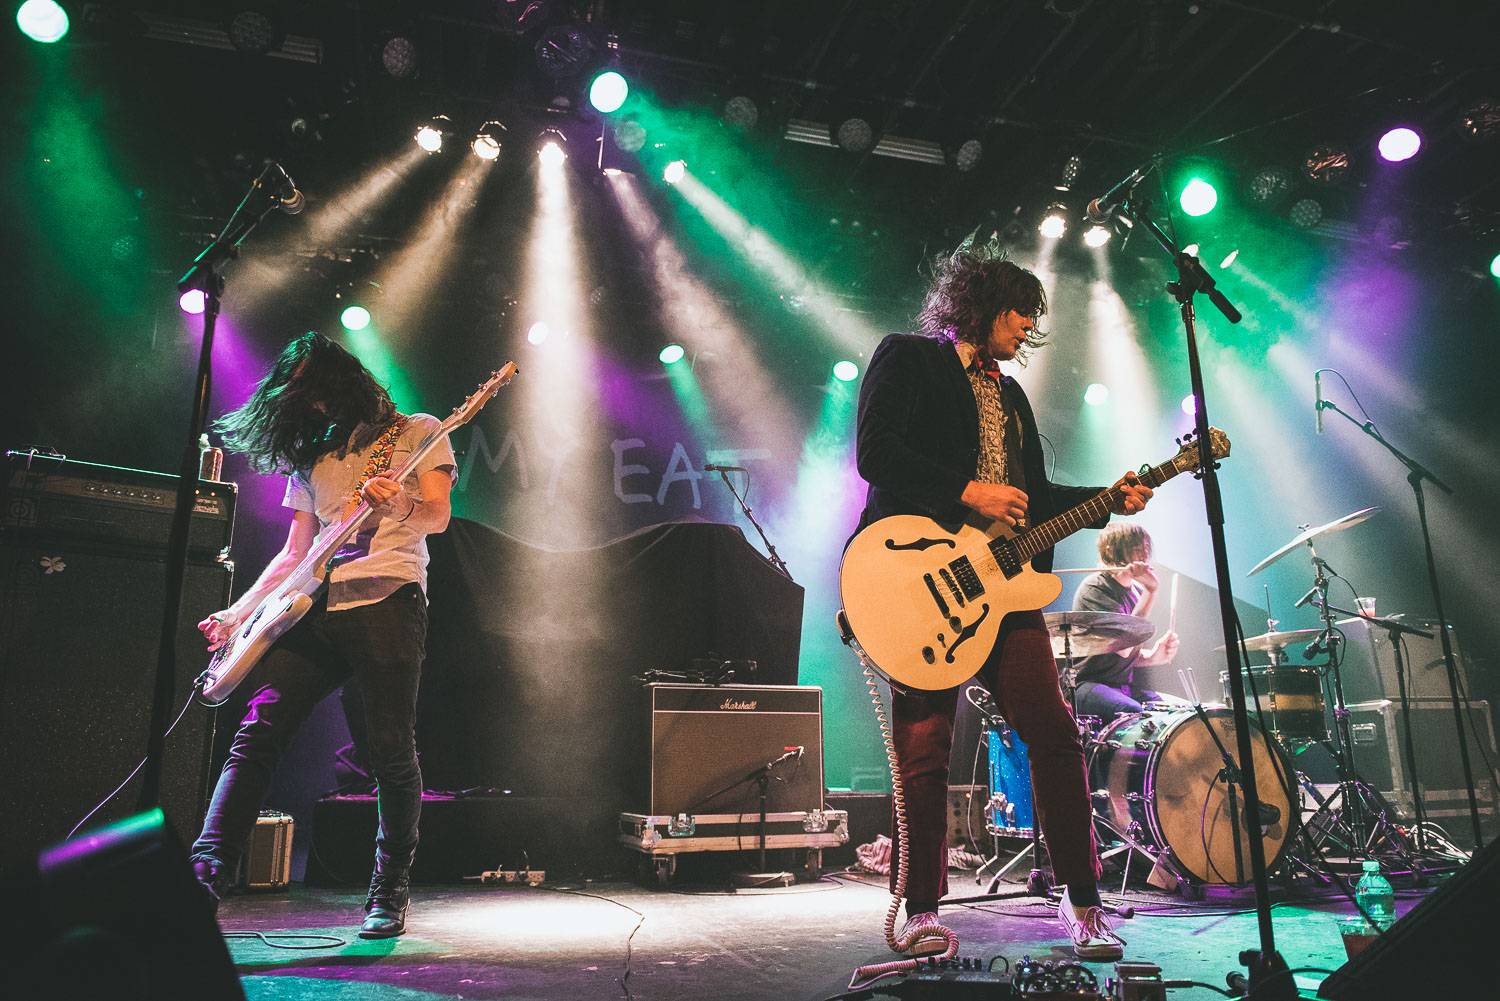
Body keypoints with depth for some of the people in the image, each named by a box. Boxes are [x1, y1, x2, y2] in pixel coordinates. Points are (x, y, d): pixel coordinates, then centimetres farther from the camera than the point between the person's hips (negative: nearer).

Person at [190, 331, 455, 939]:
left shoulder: (418, 431, 10)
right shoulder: (310, 456, 24)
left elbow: (438, 516, -3)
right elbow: (294, 556, 24)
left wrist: (395, 505, -24)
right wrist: (238, 613, 15)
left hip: (387, 600, -5)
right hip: (315, 609, 5)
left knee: (392, 754, -5)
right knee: (257, 733, -9)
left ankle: (390, 893, 10)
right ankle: (206, 876, -9)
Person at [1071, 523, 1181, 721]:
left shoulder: (1136, 591, 13)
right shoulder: (1094, 588, -13)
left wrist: (1153, 656, -3)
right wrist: (1150, 593, -24)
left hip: (1124, 686, 9)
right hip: (1086, 684, -8)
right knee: (1137, 715, -33)